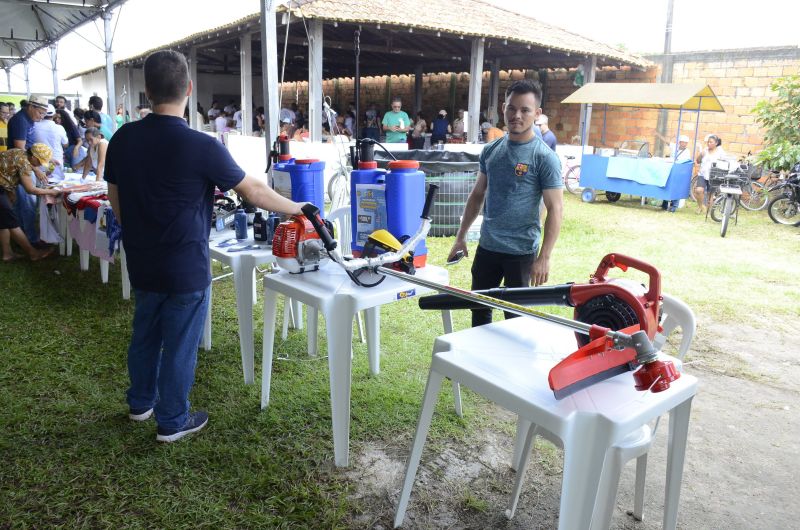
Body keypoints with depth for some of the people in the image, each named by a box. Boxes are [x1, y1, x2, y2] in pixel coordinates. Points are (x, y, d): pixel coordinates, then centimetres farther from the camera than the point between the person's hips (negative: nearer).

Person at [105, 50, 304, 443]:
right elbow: (254, 192, -12)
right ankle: (173, 422, 25)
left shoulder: (123, 139, -2)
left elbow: (116, 201, 7)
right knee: (179, 347, 9)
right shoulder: (202, 147, -20)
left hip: (142, 264, 6)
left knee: (144, 335, 23)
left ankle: (141, 402, 43)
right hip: (185, 268, -6)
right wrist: (297, 208, 3)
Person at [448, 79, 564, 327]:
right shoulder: (491, 150, 5)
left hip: (521, 251, -5)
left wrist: (544, 257, -17)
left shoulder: (545, 157, -11)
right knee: (479, 308, 17)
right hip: (486, 245, 6)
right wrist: (461, 236, 11)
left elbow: (555, 209, -12)